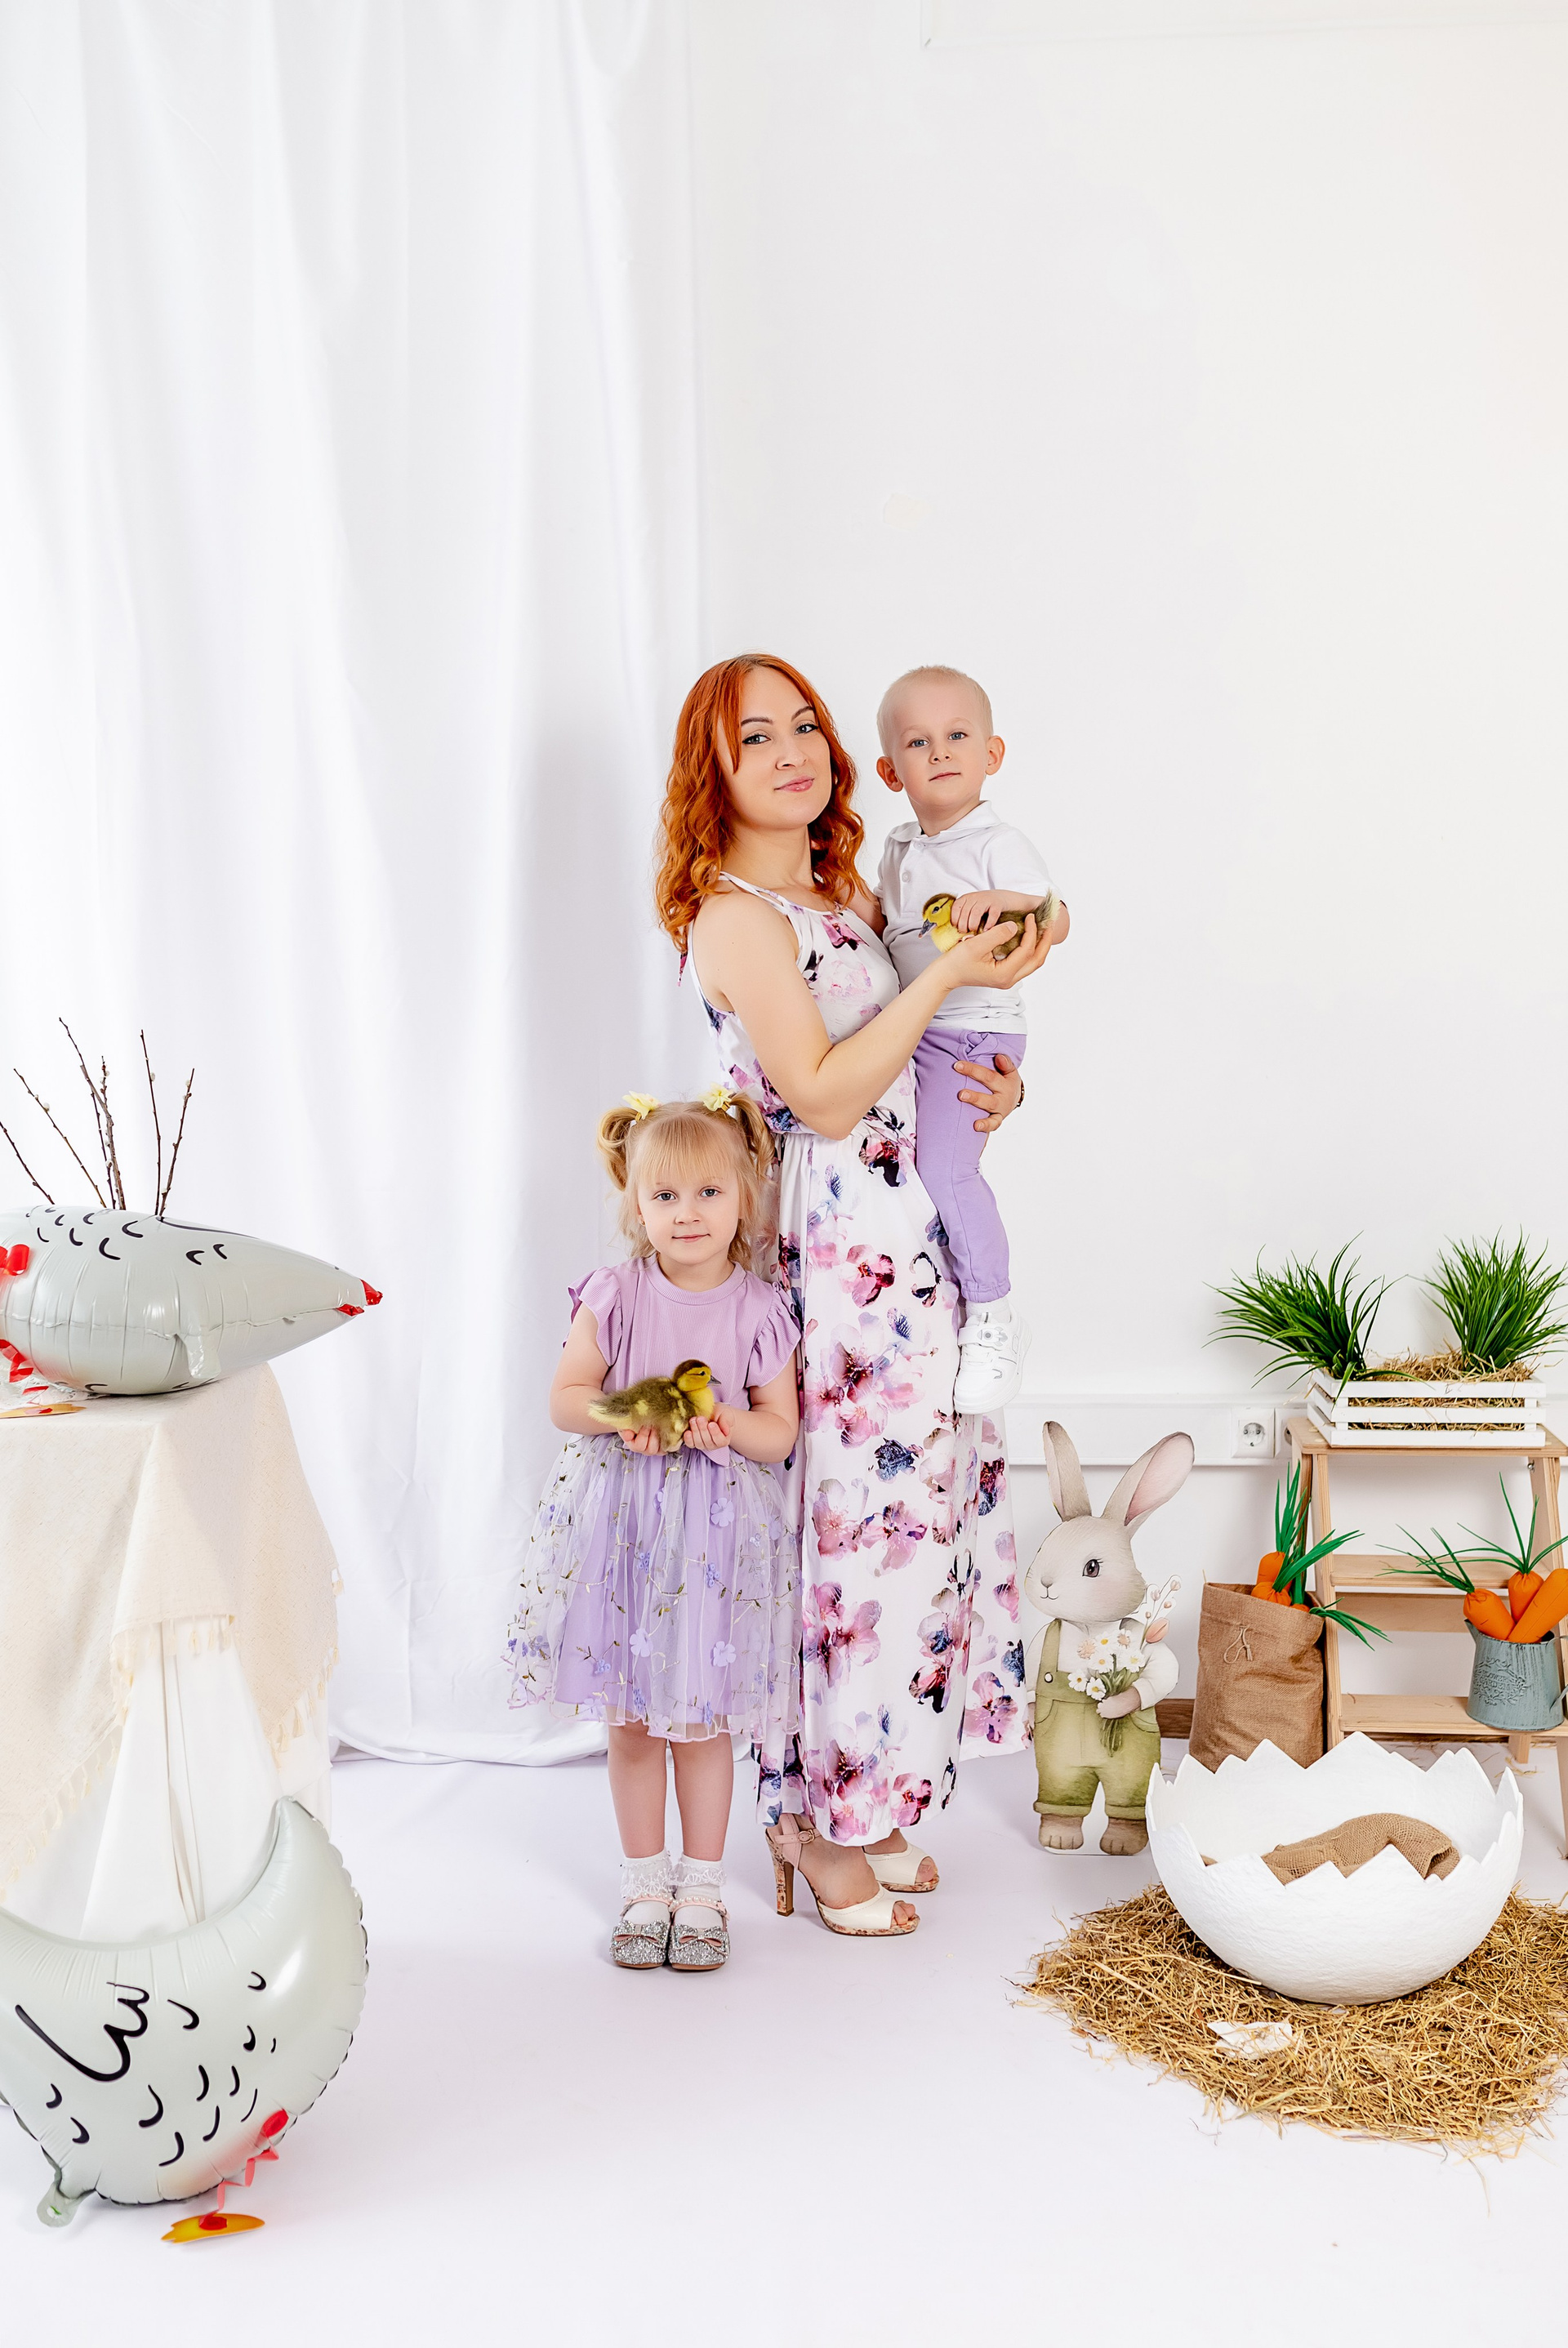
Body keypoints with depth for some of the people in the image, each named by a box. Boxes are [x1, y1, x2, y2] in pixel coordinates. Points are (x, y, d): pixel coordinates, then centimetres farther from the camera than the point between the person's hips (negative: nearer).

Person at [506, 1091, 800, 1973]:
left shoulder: (760, 1311, -5)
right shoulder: (615, 1297, -5)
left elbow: (781, 1433, -1)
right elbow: (565, 1397, 0)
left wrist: (726, 1421, -21)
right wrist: (620, 1415, -19)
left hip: (719, 1529, -1)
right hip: (622, 1525, 1)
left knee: (703, 1717, 8)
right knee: (631, 1717, 10)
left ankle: (703, 1885, 25)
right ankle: (645, 1882, 27)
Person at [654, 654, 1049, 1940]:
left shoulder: (845, 891, 14)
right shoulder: (736, 915, -13)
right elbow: (824, 1097, -19)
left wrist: (995, 1075, 4)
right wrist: (950, 972, -19)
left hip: (905, 1246, 9)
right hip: (833, 1262, -9)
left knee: (911, 1511, 13)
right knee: (862, 1524, -2)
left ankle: (854, 1804, 27)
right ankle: (821, 1821, 16)